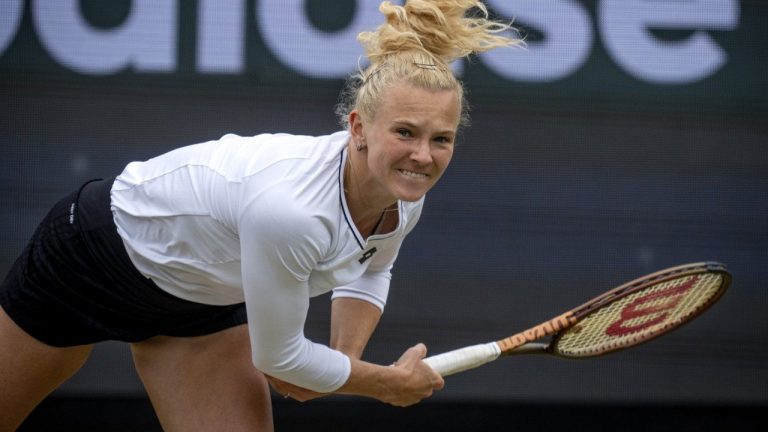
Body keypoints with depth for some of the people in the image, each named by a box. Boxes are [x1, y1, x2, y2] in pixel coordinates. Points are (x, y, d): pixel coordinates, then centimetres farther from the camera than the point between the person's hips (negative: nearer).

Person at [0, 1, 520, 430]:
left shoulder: (404, 196, -20)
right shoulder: (287, 207, -43)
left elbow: (371, 269, 6)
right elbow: (277, 357, -28)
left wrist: (345, 360, -10)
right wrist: (390, 383, -15)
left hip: (205, 301, 7)